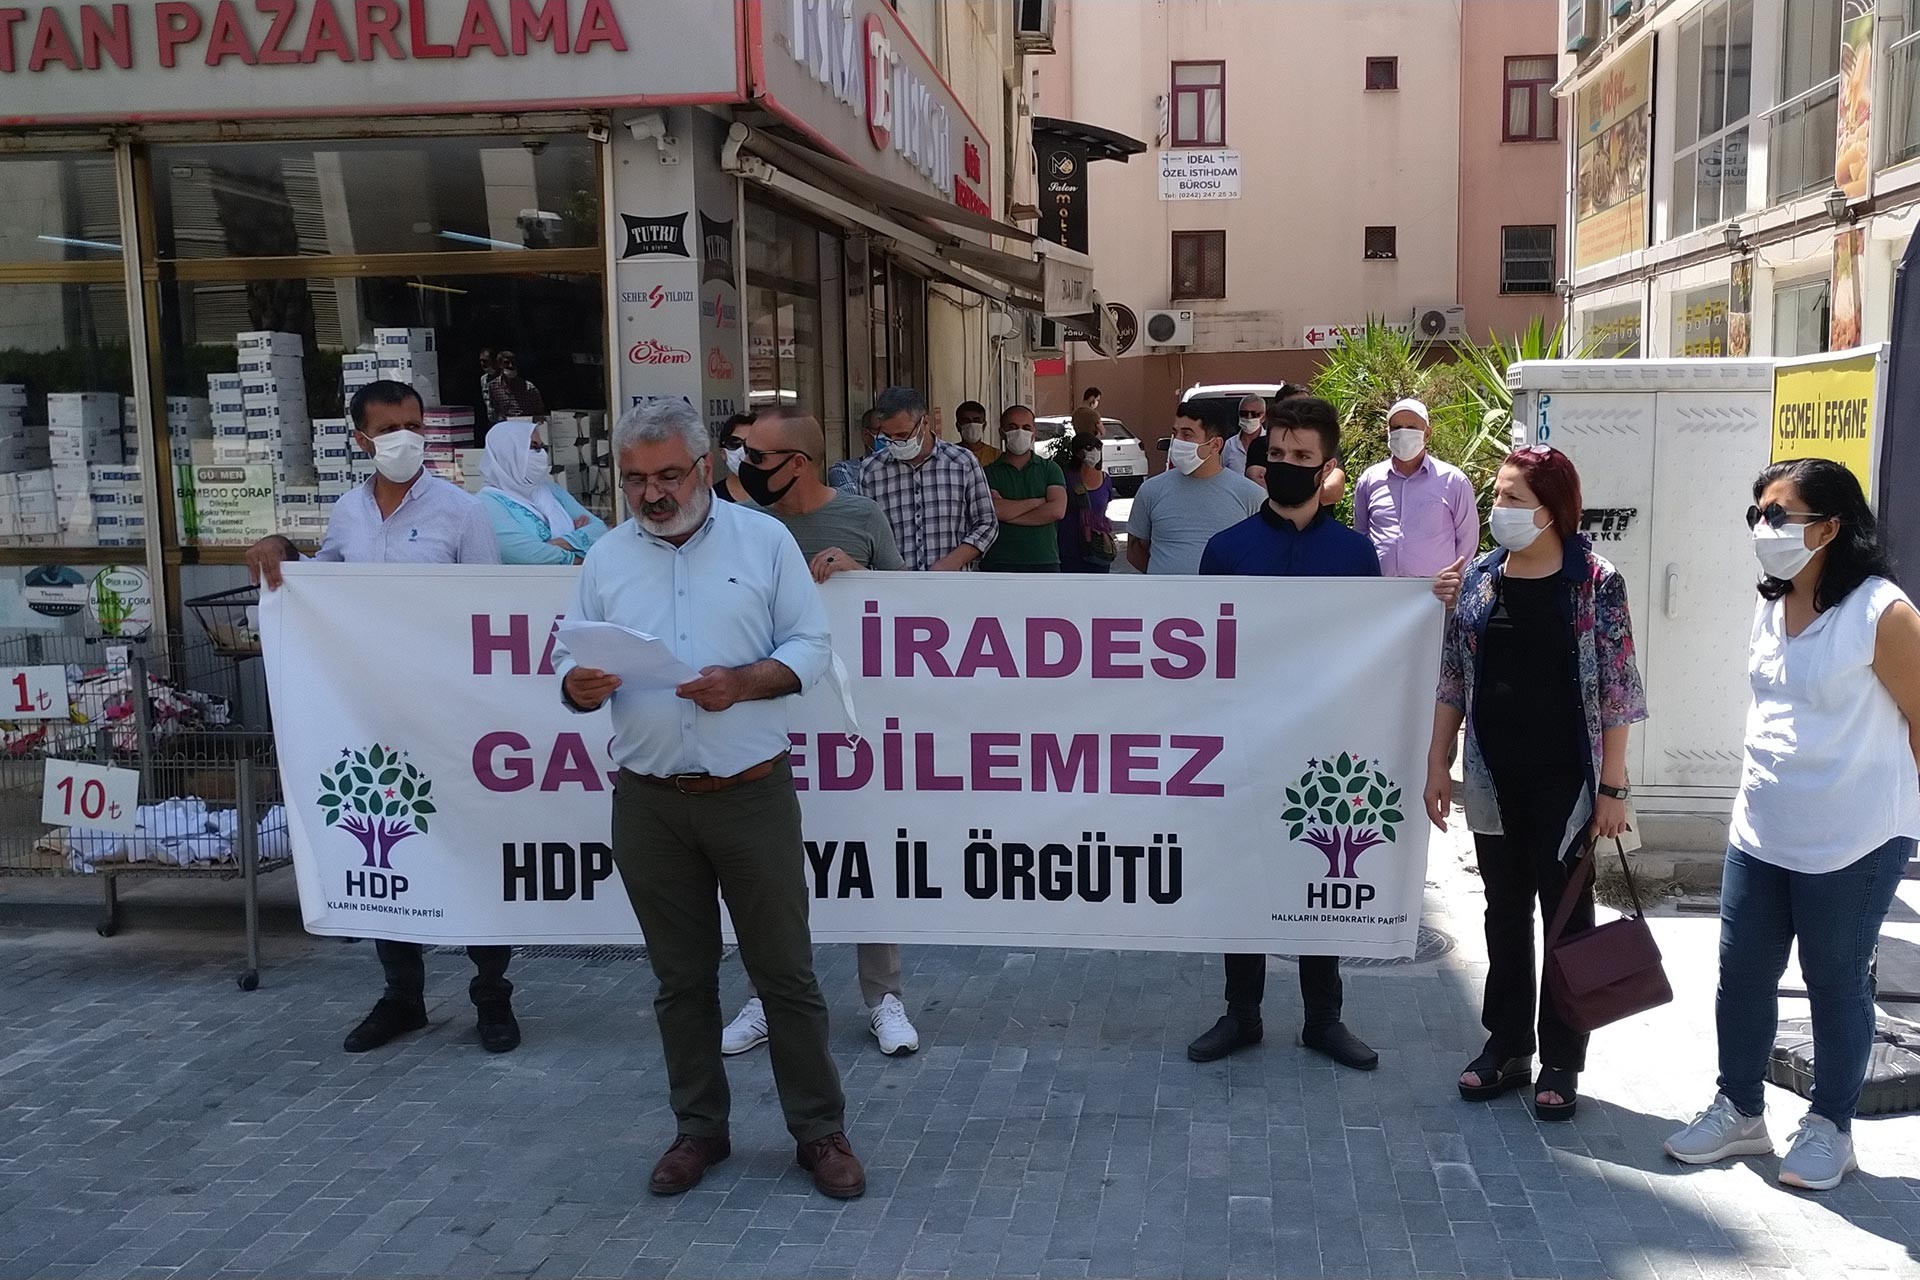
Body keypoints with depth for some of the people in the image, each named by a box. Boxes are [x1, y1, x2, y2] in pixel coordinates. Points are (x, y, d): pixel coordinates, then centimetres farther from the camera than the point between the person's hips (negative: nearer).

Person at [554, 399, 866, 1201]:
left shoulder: (764, 539, 0)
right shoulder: (606, 558, 7)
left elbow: (812, 647, -2)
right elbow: (570, 662, 7)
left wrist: (744, 682, -20)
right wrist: (579, 686, -17)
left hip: (752, 793, -2)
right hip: (649, 802, 3)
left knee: (786, 971, 4)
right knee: (681, 978, 13)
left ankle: (819, 1131, 18)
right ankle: (699, 1128, 27)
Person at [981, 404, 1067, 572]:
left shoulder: (1050, 468, 11)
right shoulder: (989, 472, 7)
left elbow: (1057, 510, -5)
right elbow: (995, 509, -11)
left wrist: (1009, 514, -6)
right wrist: (1038, 502, -4)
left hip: (1044, 563, 1)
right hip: (999, 566, -1)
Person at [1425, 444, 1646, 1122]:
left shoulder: (1595, 583, -9)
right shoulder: (1479, 578, 3)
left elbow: (1616, 691, -9)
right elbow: (1454, 680, 8)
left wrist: (1612, 786, -11)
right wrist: (1437, 764, 5)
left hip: (1565, 779, -4)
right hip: (1495, 779, 4)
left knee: (1567, 914, 7)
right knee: (1505, 912, 13)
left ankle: (1561, 1062, 17)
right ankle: (1507, 1047, 25)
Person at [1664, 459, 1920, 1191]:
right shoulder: (1771, 608, 7)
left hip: (1853, 839, -7)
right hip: (1760, 832, 7)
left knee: (1836, 984, 8)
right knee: (1741, 973, 11)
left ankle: (1830, 1128, 25)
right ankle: (1740, 1111, 27)